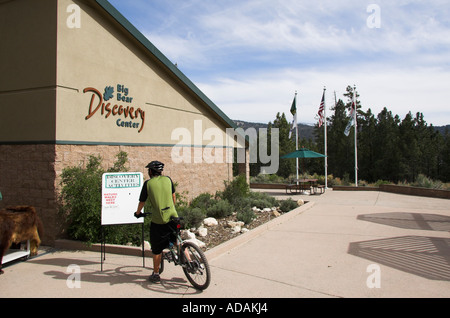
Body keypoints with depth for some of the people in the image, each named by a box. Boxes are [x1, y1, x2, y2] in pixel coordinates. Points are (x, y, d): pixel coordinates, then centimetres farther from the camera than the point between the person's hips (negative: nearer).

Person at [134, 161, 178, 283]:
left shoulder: (148, 183, -3)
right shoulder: (168, 179, 5)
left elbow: (142, 201, 4)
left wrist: (137, 213, 24)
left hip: (158, 220, -3)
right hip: (173, 216, 3)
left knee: (157, 249, 10)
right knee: (178, 241, 24)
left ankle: (155, 274, 21)